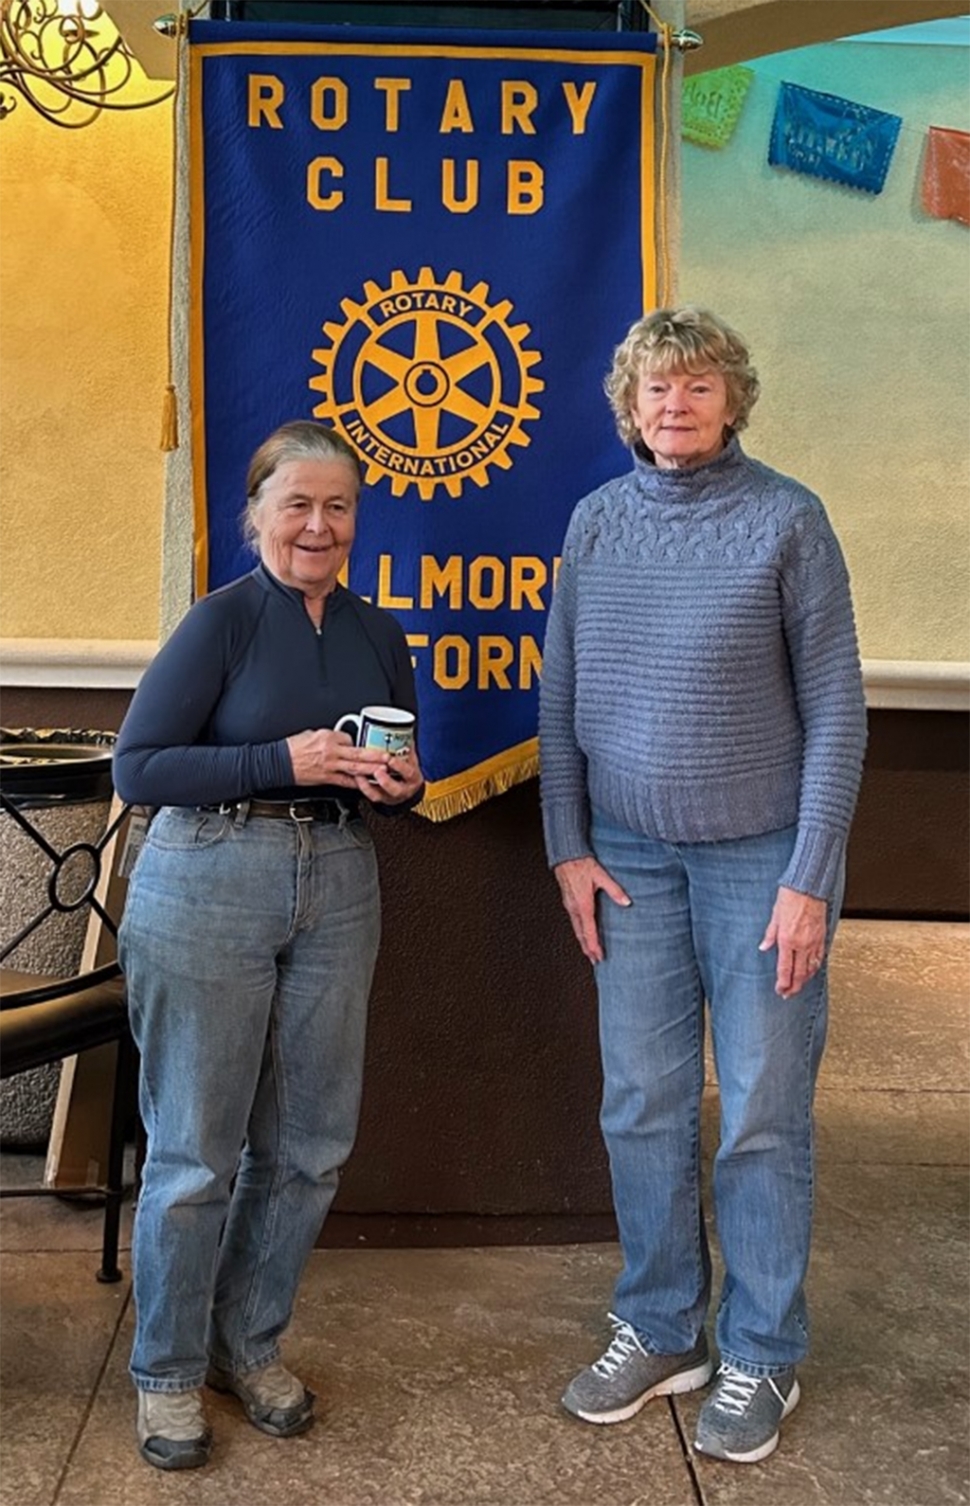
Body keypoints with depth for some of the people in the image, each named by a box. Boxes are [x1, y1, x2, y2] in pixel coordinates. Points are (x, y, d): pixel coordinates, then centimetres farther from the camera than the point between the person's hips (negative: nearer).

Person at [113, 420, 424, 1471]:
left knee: (309, 1145, 11)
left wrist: (399, 784, -5)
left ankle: (249, 1342, 33)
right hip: (207, 884, -5)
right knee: (196, 1151, 3)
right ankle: (167, 1371, 24)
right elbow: (136, 767, -12)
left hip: (338, 889, 5)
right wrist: (283, 761, -20)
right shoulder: (222, 620, -7)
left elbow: (397, 776, 19)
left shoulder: (378, 636, 9)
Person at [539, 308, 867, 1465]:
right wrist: (569, 847, 1)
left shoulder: (785, 519, -7)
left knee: (761, 1116, 4)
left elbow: (834, 707, -7)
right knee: (643, 1108, 9)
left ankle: (761, 1358, 21)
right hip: (631, 857, 3)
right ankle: (660, 1332, 27)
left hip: (759, 855, -3)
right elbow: (559, 696, 7)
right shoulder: (597, 521, 4)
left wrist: (809, 879, -11)